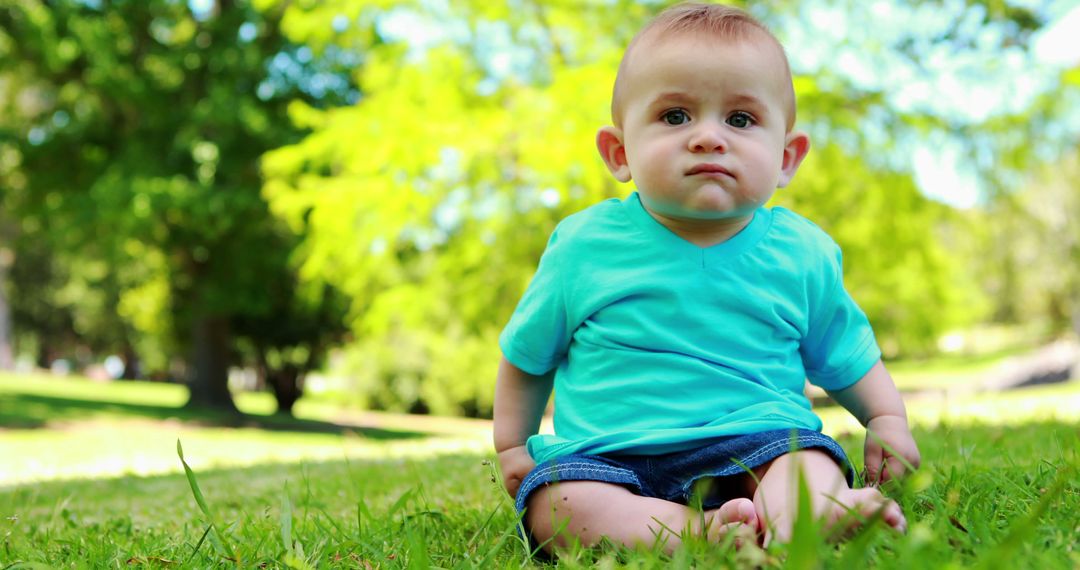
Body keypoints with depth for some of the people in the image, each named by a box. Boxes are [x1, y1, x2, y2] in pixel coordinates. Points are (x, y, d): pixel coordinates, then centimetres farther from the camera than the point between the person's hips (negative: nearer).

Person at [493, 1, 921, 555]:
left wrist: (887, 418, 4)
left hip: (756, 445, 1)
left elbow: (846, 357, 20)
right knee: (551, 500, -28)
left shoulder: (801, 255, 4)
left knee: (808, 459, -29)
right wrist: (511, 444, 12)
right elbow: (527, 354, 16)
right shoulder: (585, 245, 1)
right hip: (606, 458, 0)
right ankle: (701, 533, -43)